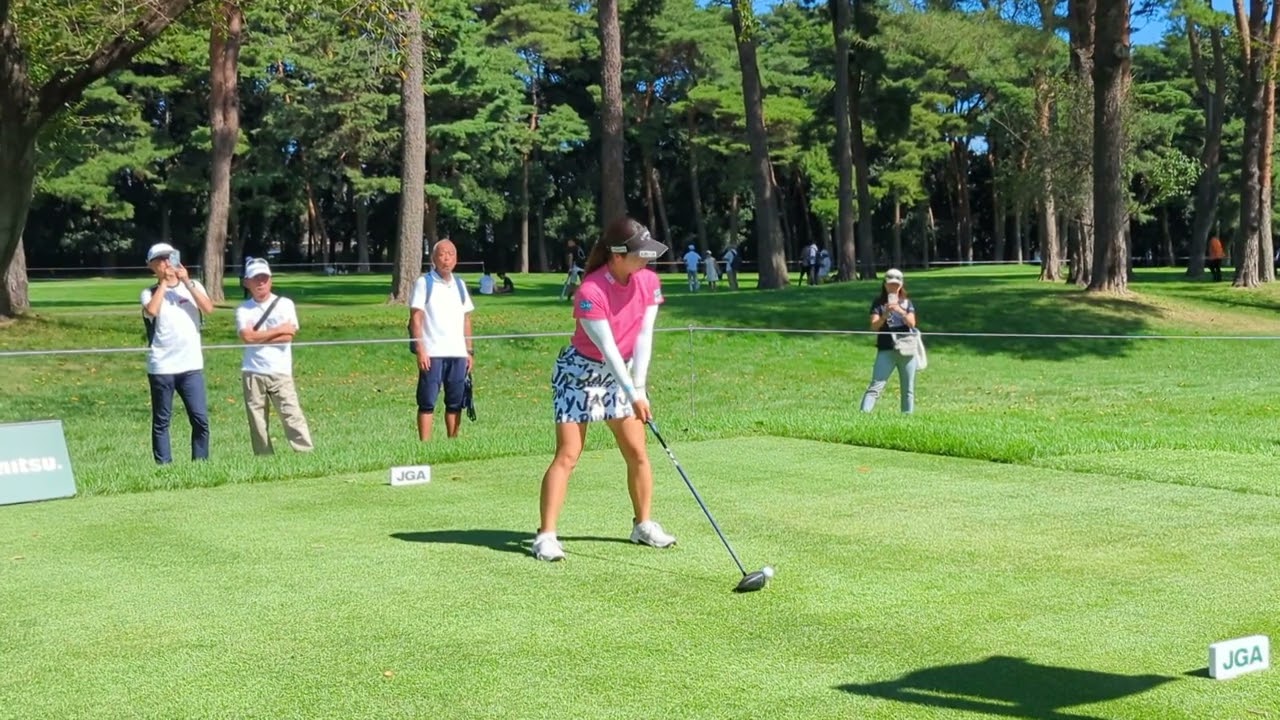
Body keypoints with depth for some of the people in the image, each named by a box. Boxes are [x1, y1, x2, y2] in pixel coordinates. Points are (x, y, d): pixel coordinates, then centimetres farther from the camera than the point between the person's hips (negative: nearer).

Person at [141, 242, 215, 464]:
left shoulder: (193, 286, 10)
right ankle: (163, 466, 11)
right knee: (161, 421, 4)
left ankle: (200, 463, 7)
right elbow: (152, 310, -19)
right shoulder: (150, 293, 4)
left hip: (191, 366, 1)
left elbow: (208, 309, -8)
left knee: (200, 418, -3)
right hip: (161, 368, -1)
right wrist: (163, 282, -10)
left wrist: (186, 282, -9)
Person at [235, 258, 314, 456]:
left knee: (292, 415, -8)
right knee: (256, 421, 4)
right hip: (253, 373, 2)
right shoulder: (243, 310, 6)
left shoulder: (285, 304, 4)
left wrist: (259, 337, -7)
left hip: (280, 372, -2)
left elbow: (288, 336, -7)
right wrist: (278, 330, -7)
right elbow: (247, 336, -12)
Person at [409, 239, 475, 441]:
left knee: (455, 402, 7)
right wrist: (420, 350, -13)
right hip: (432, 354, -5)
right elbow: (416, 318, -5)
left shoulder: (459, 284, 14)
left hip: (458, 354, 5)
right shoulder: (424, 283, -1)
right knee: (427, 402, -3)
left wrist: (470, 351, 12)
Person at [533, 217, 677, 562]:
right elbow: (607, 347, -26)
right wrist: (633, 396, -28)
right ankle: (546, 535, -7)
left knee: (637, 452, 6)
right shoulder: (591, 291, -26)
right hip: (580, 372, -6)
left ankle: (643, 524, 22)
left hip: (621, 371, 6)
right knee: (567, 455, -9)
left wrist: (639, 387, -16)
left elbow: (644, 336, -9)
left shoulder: (649, 282, -8)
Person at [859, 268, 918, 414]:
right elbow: (874, 326, -5)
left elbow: (912, 323, -4)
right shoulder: (878, 303, 5)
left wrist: (900, 311, -21)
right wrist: (885, 315, -22)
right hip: (886, 350, -2)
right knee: (875, 387, -12)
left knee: (908, 390, 6)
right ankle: (863, 414, -19)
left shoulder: (907, 303, 11)